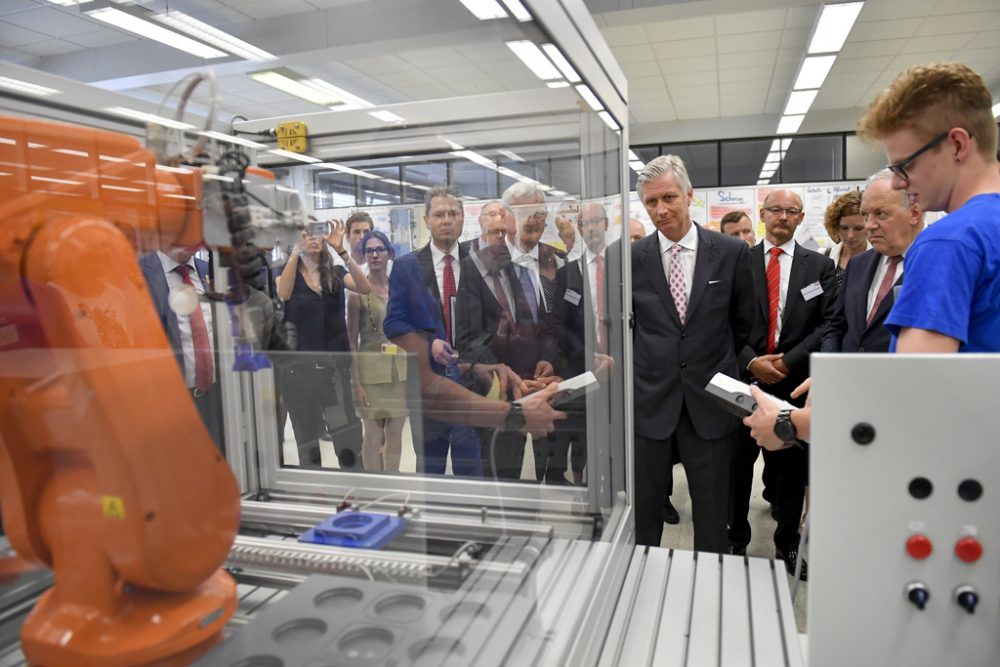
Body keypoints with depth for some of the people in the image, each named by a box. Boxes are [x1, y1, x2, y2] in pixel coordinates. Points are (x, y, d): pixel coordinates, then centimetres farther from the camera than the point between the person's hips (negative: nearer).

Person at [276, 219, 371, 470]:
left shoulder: (336, 273, 7)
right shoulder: (288, 275, 5)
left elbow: (365, 288, -13)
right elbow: (282, 294, -19)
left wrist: (341, 249, -22)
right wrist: (297, 250, -27)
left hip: (336, 366, 0)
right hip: (300, 369, 0)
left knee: (350, 446, -5)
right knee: (308, 448, 10)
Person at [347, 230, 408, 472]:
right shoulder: (358, 292, -5)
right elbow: (352, 341, -5)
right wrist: (355, 383, -9)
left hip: (401, 370, 4)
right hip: (371, 370, -3)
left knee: (395, 433, 9)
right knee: (373, 435, 3)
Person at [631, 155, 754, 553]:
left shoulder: (732, 253, -2)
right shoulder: (630, 259, -2)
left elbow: (743, 322, 10)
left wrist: (717, 365, 12)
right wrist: (647, 365, 7)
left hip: (710, 399, 0)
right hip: (648, 400, 0)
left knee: (713, 513, 12)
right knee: (643, 510, 11)